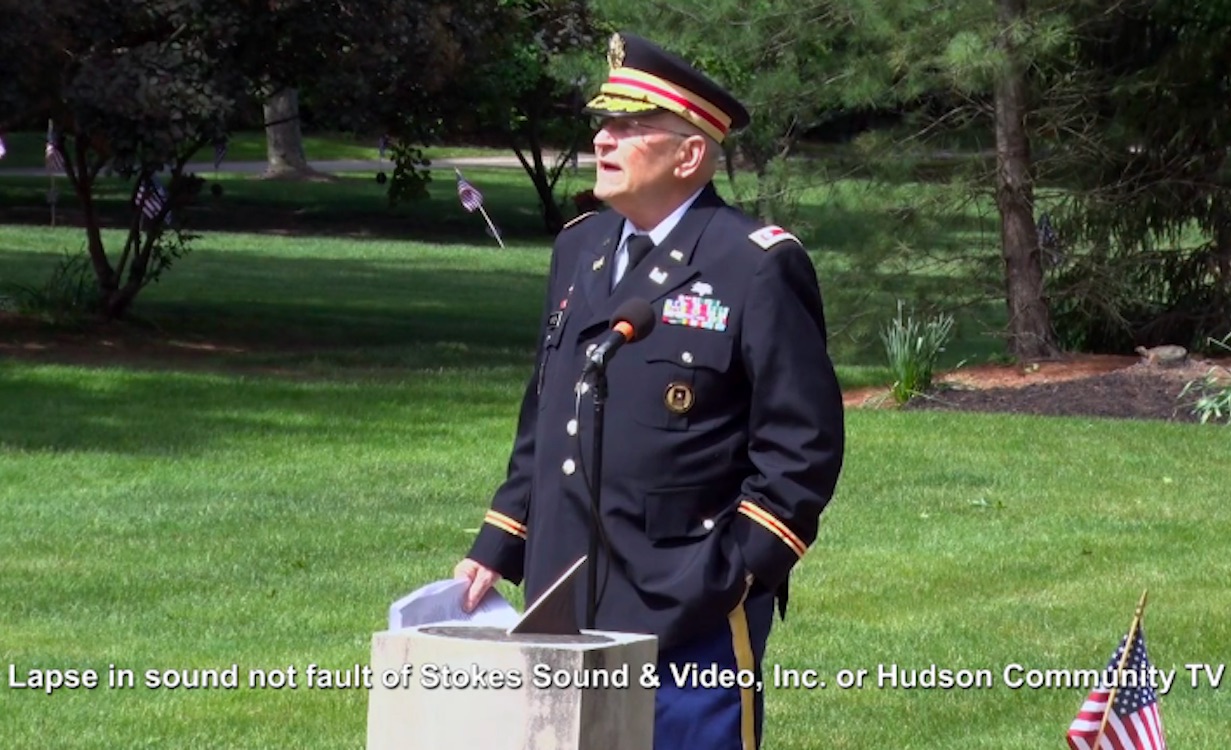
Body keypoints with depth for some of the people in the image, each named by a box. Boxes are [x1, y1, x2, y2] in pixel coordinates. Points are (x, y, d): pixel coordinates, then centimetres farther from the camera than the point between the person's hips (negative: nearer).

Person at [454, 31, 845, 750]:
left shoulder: (758, 266, -8)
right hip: (568, 606, 7)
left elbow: (804, 445, -10)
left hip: (692, 615, -7)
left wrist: (734, 576, -14)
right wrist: (496, 549, 15)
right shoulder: (580, 250, 14)